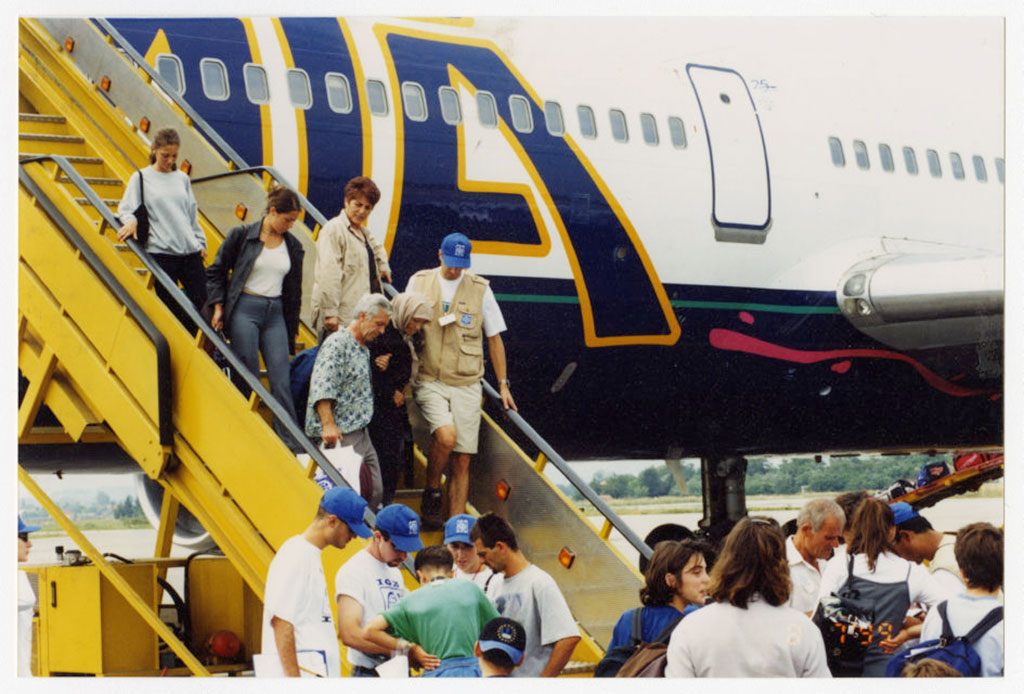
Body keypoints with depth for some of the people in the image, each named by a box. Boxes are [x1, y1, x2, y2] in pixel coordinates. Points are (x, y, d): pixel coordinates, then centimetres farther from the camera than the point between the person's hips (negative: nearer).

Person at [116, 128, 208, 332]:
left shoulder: (182, 179, 14)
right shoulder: (141, 178, 3)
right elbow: (125, 208, -3)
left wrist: (200, 242, 14)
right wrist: (130, 221, -24)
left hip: (190, 251, 4)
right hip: (161, 252, -4)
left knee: (204, 305, -1)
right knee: (171, 311, -2)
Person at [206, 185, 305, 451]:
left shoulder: (293, 247, 10)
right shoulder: (242, 235, -2)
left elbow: (294, 291, 16)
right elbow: (216, 272, 4)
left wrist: (292, 330, 15)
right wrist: (218, 306, -4)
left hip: (275, 313, 3)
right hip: (244, 310, -3)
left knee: (281, 380, -4)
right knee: (247, 377, -5)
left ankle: (291, 442, -5)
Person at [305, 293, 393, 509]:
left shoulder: (364, 349, 20)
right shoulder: (337, 344, -11)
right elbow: (322, 388, -21)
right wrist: (328, 425, -29)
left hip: (361, 434, 10)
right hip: (341, 435, -10)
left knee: (375, 491, 6)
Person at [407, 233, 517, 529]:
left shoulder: (480, 290, 4)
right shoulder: (419, 282, 4)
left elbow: (494, 338, 12)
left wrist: (503, 383, 10)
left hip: (466, 384, 1)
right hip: (429, 380, -1)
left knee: (462, 460, -2)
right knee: (446, 435, -26)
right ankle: (431, 492, -1)